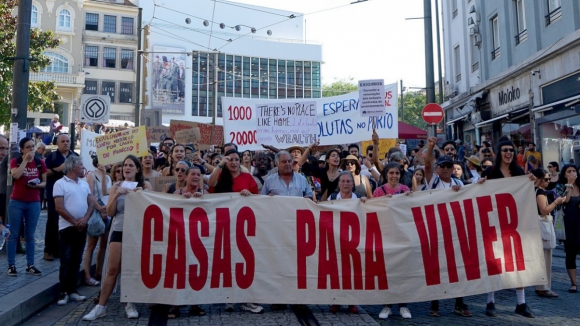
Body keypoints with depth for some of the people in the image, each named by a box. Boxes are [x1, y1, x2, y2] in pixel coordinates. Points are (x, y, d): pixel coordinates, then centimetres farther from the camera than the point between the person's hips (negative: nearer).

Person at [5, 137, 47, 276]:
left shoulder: (40, 163, 4)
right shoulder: (15, 161, 0)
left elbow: (45, 182, 7)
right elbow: (16, 175, -21)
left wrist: (38, 185, -14)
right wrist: (25, 160, -15)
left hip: (34, 203, 2)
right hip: (16, 202, -2)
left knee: (30, 235, 8)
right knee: (14, 234, 2)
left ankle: (30, 265, 13)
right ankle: (11, 265, 10)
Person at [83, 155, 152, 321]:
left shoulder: (145, 185, 5)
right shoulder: (116, 186, 8)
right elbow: (110, 212, 2)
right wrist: (116, 195, -11)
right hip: (119, 230, 1)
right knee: (112, 269, 1)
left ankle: (130, 304, 16)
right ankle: (101, 306, 8)